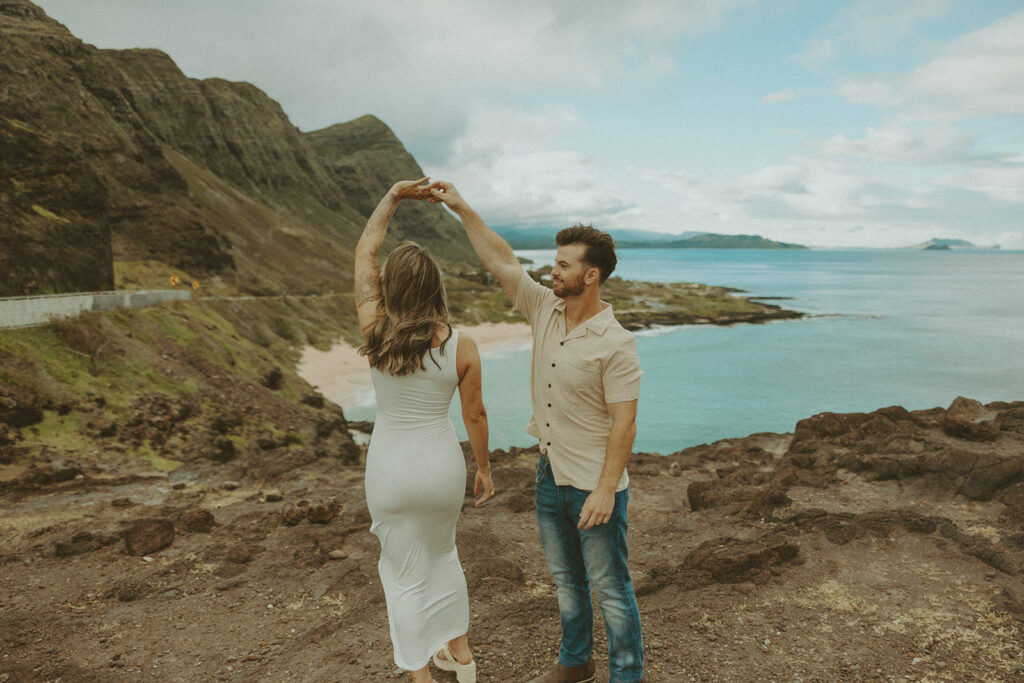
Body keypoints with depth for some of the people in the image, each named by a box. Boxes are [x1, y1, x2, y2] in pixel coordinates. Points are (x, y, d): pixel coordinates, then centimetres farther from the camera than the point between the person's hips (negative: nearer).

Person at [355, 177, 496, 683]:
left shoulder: (375, 332, -13)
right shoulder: (462, 347, -13)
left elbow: (364, 252, -1)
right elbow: (474, 415, -3)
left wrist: (393, 195, 5)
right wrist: (484, 468, 11)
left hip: (391, 468, -1)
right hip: (442, 465, 2)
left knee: (404, 574, 15)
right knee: (442, 554, 28)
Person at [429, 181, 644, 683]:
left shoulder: (615, 343, -19)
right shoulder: (545, 310, 0)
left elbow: (624, 422, -20)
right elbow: (501, 261, 4)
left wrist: (605, 490, -23)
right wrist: (461, 208, 2)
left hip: (595, 486, -7)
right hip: (551, 476, 7)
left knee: (609, 588, 8)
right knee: (566, 580, 23)